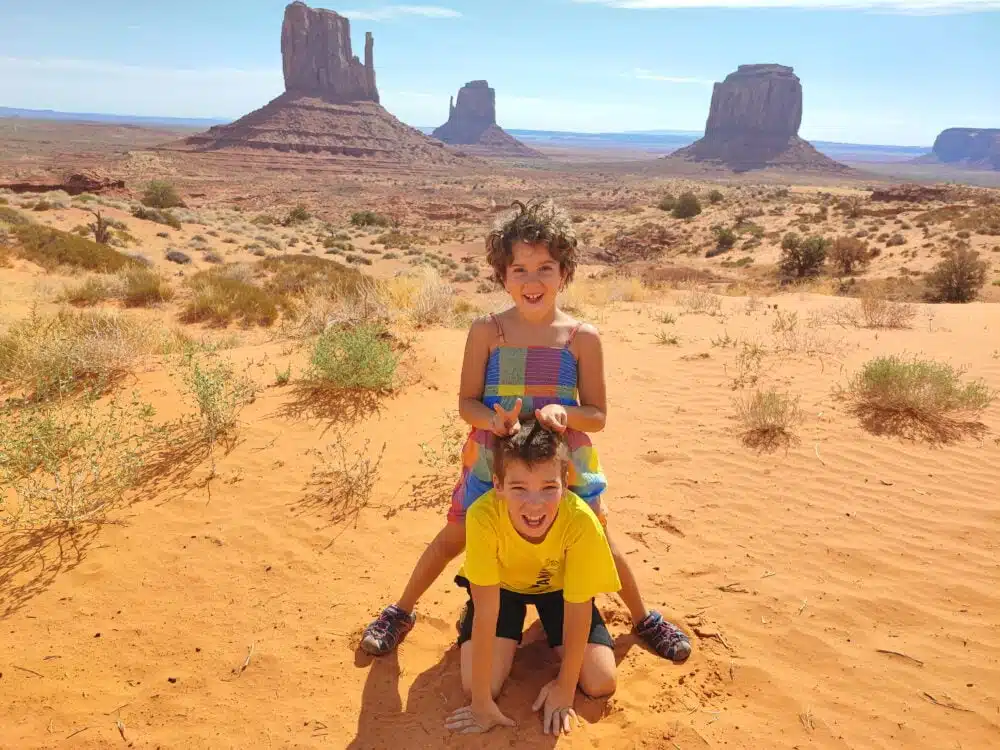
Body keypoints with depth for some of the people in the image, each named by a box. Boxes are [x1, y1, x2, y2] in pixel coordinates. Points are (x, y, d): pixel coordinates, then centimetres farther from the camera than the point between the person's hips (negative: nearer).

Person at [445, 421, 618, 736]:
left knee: (601, 683, -9)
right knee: (477, 683, -16)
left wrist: (565, 688, -16)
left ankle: (547, 630, 20)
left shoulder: (581, 521, -37)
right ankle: (467, 618, 15)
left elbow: (578, 610, -23)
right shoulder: (483, 515, -39)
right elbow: (486, 612, -30)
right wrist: (482, 700, -26)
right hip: (501, 585, -1)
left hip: (557, 585, 1)